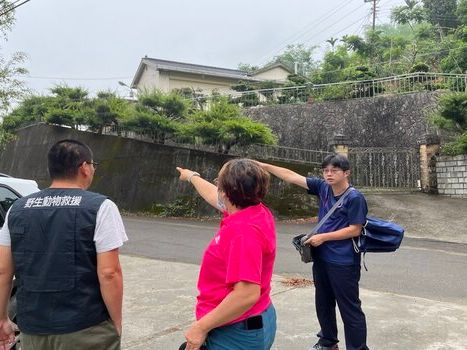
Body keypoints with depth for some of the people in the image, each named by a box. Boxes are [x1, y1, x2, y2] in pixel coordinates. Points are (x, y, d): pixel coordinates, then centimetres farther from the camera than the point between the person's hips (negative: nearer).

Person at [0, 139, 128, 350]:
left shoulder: (18, 209, 3)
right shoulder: (99, 207, -12)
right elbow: (108, 273, -17)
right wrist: (117, 323, -5)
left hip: (32, 329, 5)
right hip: (86, 330, -4)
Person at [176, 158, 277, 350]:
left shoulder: (243, 229, -28)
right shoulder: (256, 211, -1)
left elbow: (248, 294, -33)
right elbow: (214, 196, 19)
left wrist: (201, 327, -24)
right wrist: (192, 176, 35)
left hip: (237, 333, -9)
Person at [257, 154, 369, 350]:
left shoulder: (355, 198, -14)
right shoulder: (323, 187, 2)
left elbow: (354, 230, -16)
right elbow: (292, 177, 2)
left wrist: (323, 237, -16)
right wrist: (263, 166, -1)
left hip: (343, 263, -7)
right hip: (322, 258, 7)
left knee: (350, 309, 4)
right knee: (323, 304, 21)